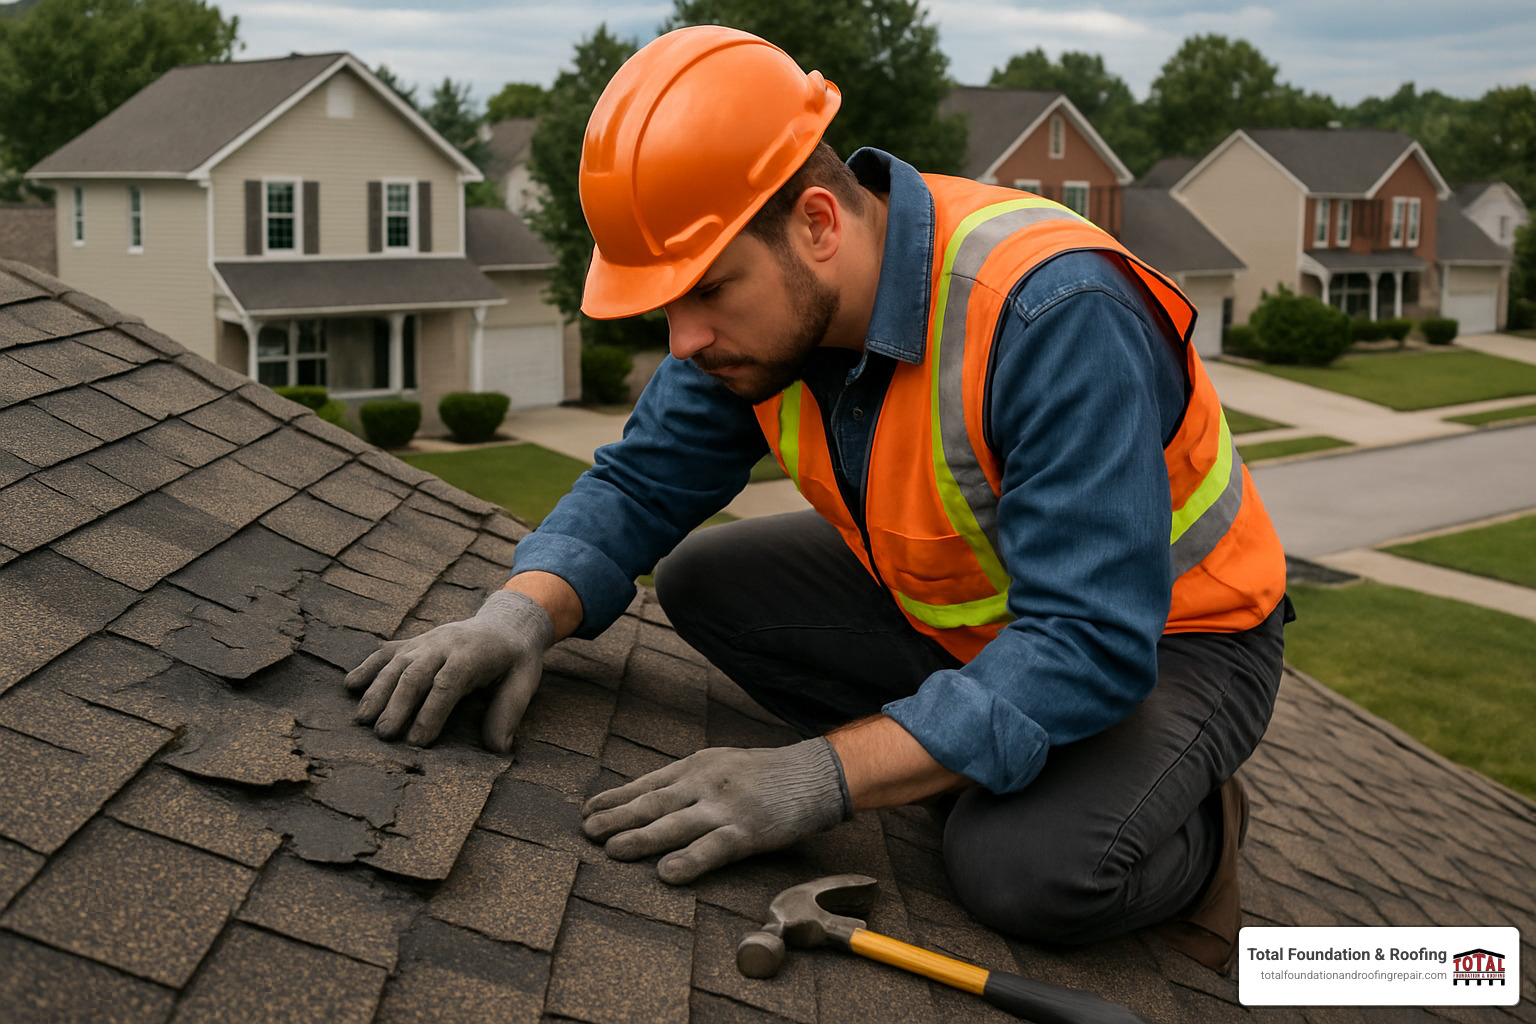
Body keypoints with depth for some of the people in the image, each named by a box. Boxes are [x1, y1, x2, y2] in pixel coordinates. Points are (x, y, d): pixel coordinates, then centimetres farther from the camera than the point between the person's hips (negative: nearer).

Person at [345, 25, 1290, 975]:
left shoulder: (1049, 312, -36)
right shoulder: (764, 301, -12)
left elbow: (1095, 643, -38)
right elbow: (642, 486, -4)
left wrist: (818, 776, -43)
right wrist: (522, 614, -26)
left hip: (1162, 637, -7)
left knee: (1026, 871, -33)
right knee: (706, 579, -5)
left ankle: (1189, 832, 2)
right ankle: (976, 777, 1)